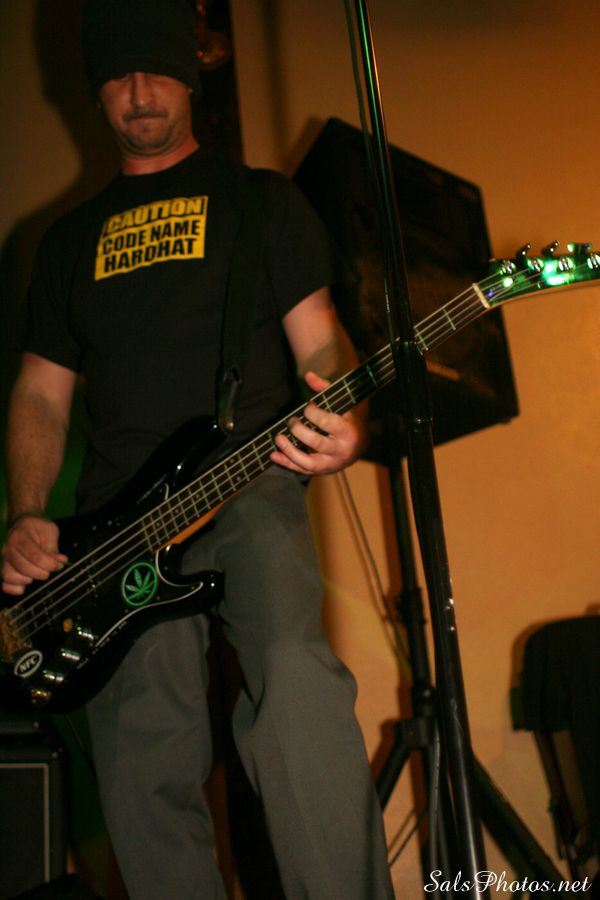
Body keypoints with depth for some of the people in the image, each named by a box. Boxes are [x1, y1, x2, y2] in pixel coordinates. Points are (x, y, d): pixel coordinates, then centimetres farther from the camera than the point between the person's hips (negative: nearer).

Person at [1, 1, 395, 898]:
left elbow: (319, 340, 5)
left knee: (294, 673, -31)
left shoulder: (262, 200, 14)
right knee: (145, 772, -5)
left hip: (251, 487, -3)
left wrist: (342, 420, -19)